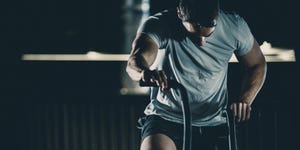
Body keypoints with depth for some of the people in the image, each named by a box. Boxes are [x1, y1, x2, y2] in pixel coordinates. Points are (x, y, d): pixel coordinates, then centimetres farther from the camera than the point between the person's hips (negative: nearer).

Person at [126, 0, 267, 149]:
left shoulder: (234, 25, -9)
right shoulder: (158, 26, -18)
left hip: (213, 126, 3)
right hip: (165, 119, -3)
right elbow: (134, 61, -36)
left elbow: (257, 64, 8)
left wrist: (244, 100, -10)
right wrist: (144, 72, -61)